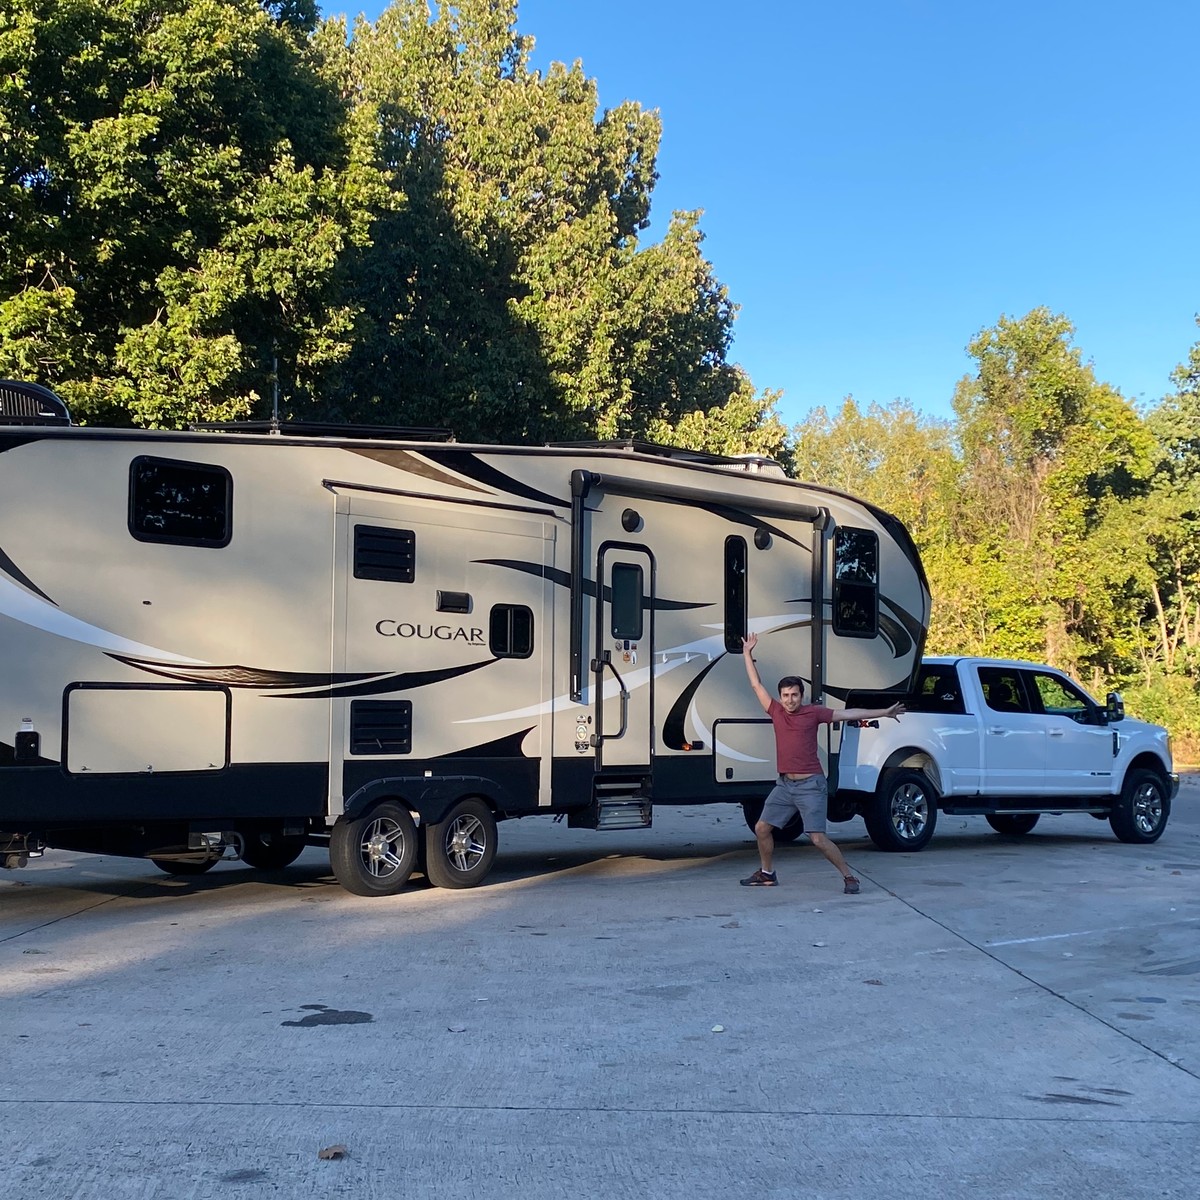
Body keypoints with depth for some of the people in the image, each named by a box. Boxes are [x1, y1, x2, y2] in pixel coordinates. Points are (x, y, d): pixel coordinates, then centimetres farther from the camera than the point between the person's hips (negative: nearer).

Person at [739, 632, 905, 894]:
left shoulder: (813, 713, -5)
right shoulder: (776, 712, 5)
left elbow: (848, 714, -3)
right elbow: (756, 684, 12)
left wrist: (883, 713, -4)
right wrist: (747, 653, 14)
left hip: (810, 786, -5)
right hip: (785, 785, 5)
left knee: (818, 838, -12)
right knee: (761, 828, 9)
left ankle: (849, 877, 1)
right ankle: (767, 873, 28)